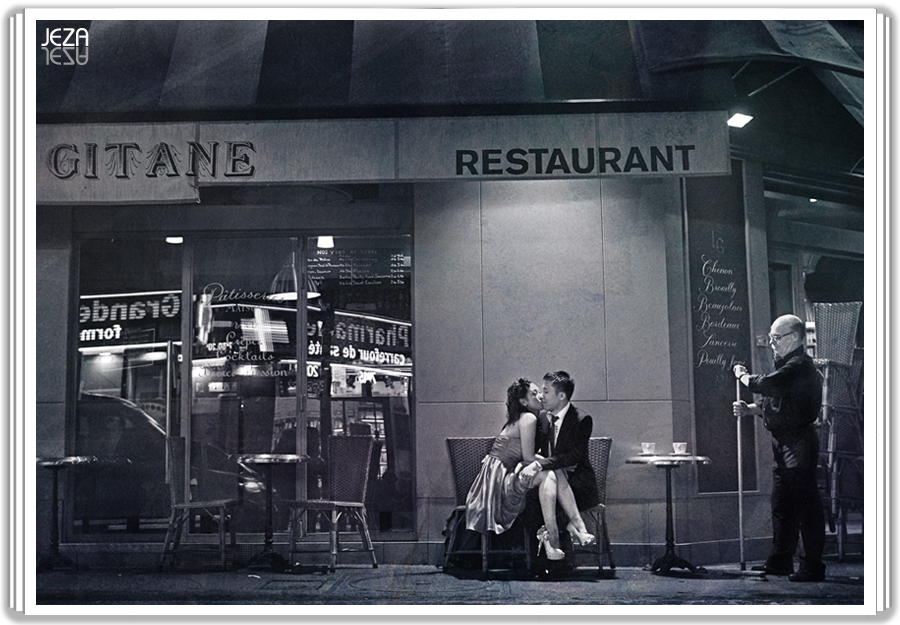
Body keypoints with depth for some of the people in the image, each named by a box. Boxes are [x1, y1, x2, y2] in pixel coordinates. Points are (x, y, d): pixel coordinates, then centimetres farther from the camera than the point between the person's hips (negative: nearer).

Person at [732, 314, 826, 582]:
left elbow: (767, 385, -27)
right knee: (781, 504, 14)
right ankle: (780, 561, 22)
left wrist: (743, 375, -8)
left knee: (805, 505, -6)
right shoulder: (788, 364, 20)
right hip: (784, 444, 11)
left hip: (799, 444, -11)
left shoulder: (800, 365, -15)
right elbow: (774, 402, 24)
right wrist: (749, 409, 7)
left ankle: (813, 566, -2)